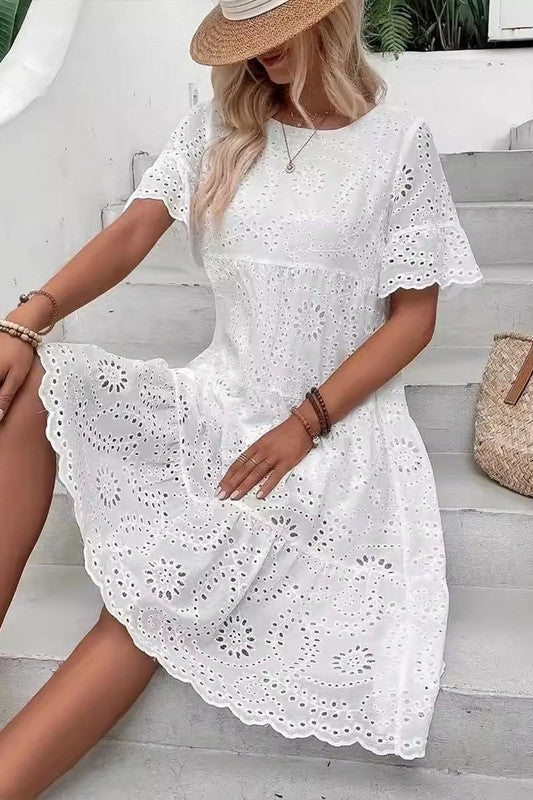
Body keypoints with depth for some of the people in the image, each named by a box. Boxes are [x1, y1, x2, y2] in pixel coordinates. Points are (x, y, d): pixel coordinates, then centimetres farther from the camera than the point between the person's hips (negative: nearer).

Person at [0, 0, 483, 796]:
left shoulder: (398, 143, -1)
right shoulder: (214, 128, 9)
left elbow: (414, 316, -4)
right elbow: (131, 233, -2)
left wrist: (306, 423, -15)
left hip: (335, 423, -4)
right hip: (217, 400, 4)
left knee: (154, 599, -25)